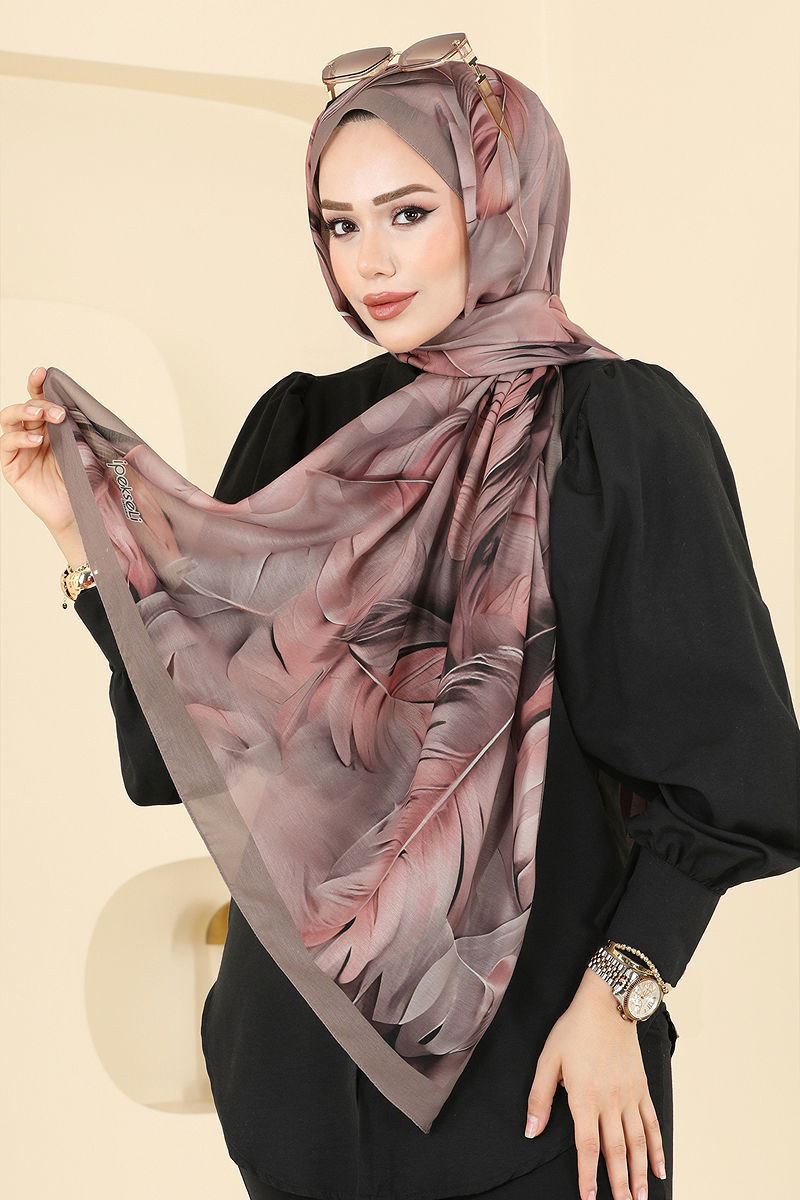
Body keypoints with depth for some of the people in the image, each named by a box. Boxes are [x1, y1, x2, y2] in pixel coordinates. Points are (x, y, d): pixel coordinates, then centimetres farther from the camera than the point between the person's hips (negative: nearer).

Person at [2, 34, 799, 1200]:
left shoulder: (623, 427, -10)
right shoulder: (302, 429, 5)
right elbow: (198, 714, 3)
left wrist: (617, 994, -14)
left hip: (527, 1036, -4)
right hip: (308, 1015, 4)